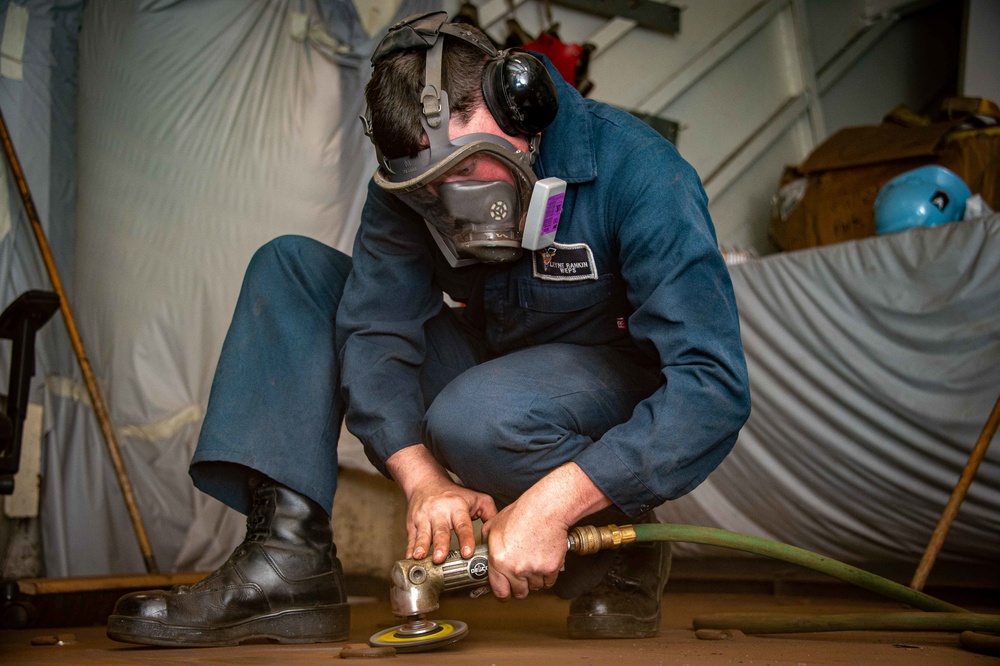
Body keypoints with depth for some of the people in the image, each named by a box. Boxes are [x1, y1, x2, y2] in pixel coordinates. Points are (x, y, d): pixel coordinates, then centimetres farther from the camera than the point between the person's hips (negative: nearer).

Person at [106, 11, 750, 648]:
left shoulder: (636, 174, -24)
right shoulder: (409, 182, -8)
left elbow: (713, 386, -29)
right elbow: (376, 334, -11)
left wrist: (551, 503, -36)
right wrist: (424, 479, -28)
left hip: (619, 386, -5)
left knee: (472, 417, -39)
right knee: (290, 268, -7)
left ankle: (616, 552, -8)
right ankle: (287, 562, -18)